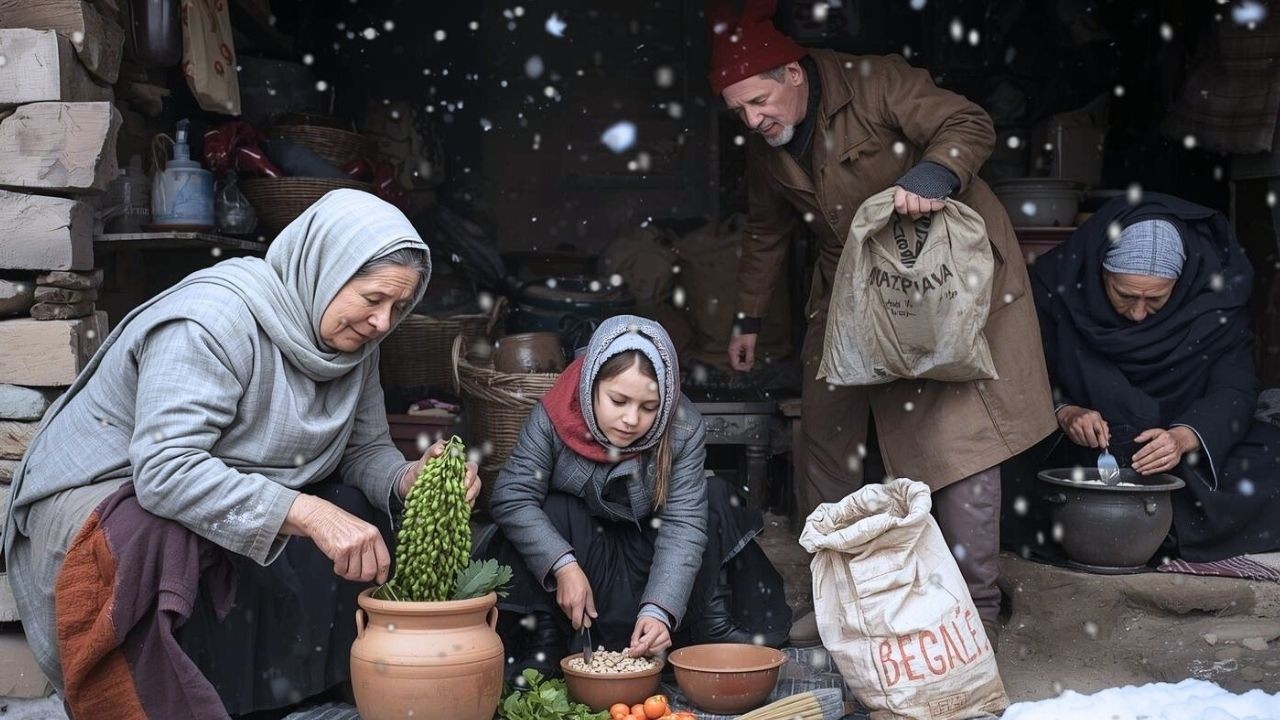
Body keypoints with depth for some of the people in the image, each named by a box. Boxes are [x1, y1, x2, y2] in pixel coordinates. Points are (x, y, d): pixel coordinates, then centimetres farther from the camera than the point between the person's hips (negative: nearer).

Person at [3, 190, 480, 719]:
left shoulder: (353, 339, -2)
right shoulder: (215, 318, -27)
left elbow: (365, 449, 2)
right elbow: (165, 469, -37)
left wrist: (409, 479, -22)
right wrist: (306, 513, -45)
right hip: (103, 491, -7)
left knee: (367, 514, -10)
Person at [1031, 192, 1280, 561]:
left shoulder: (1214, 292, -11)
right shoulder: (1058, 282, -12)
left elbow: (1234, 391, -14)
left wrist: (1185, 437, -33)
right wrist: (1063, 413, -28)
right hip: (1080, 454, 0)